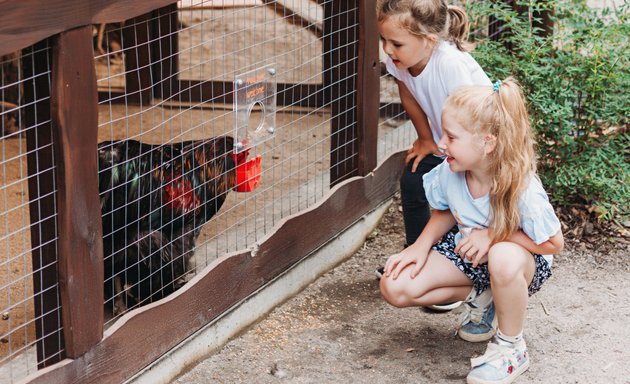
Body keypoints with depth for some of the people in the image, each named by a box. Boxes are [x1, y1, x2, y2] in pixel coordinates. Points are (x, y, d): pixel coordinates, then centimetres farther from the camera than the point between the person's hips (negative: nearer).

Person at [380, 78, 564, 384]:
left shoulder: (523, 190, -32)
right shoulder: (449, 173, -17)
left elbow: (554, 243, -21)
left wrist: (494, 235, -28)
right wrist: (421, 246, -13)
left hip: (523, 258, -5)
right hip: (465, 251, 5)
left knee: (502, 258, -44)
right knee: (395, 287, -14)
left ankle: (511, 348, -16)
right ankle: (477, 294, 10)